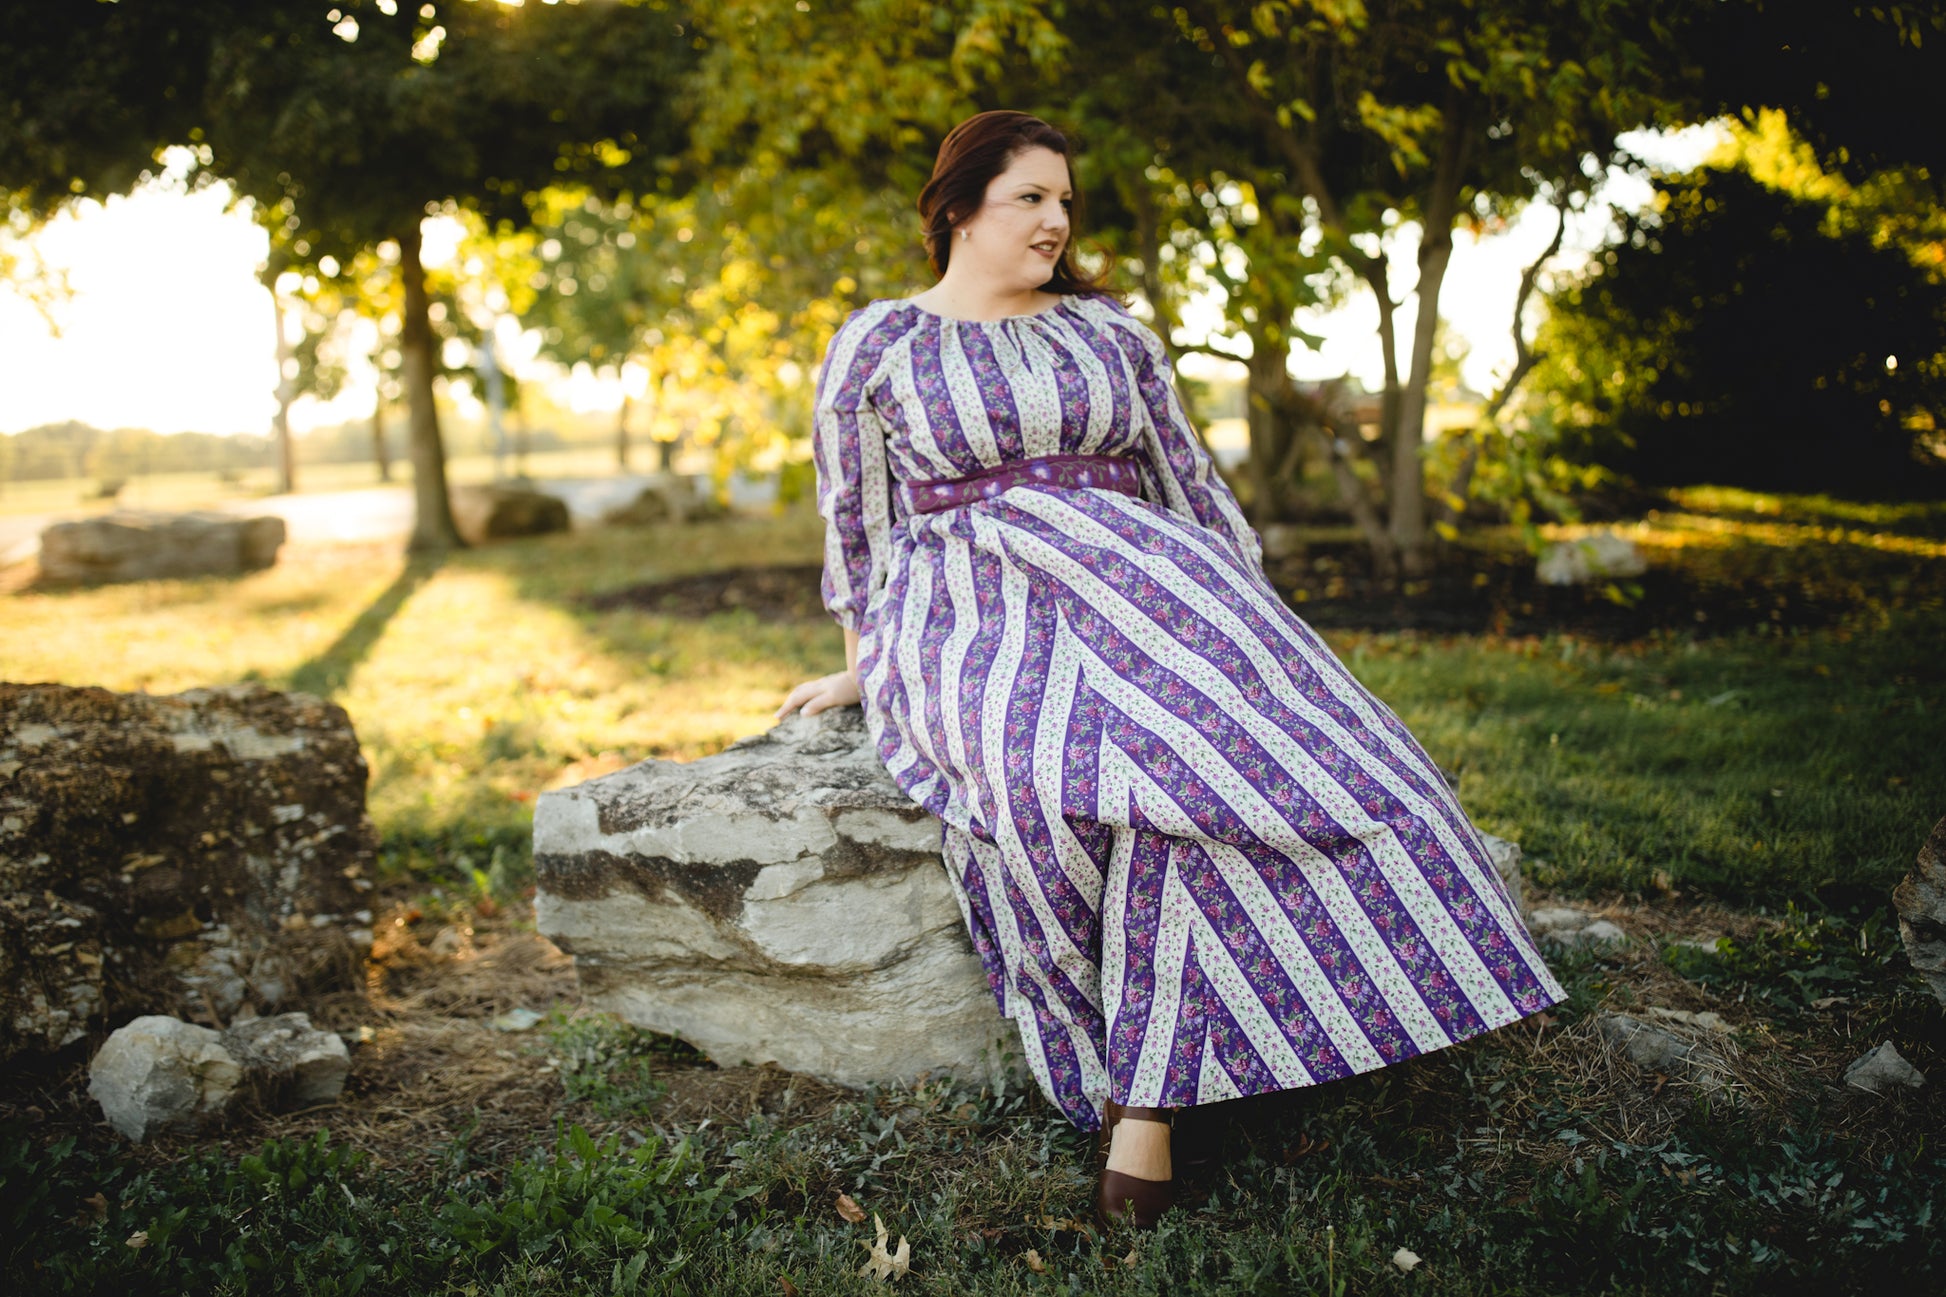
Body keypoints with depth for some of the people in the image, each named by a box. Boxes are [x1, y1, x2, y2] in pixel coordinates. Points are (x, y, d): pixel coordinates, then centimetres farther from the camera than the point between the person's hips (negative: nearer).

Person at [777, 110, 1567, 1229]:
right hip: (974, 606, -2)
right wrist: (865, 669, 14)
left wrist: (1258, 606, 11)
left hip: (1134, 578, 3)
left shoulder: (1111, 330, 19)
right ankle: (1146, 1078, -25)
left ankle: (1145, 1103, -31)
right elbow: (857, 526, 14)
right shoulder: (876, 344, 11)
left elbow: (1190, 482, 19)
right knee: (1049, 767, -38)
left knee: (1222, 733, -31)